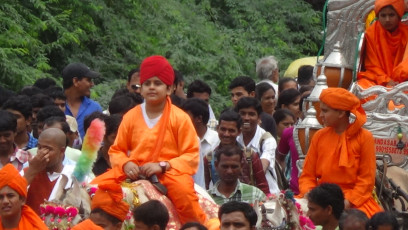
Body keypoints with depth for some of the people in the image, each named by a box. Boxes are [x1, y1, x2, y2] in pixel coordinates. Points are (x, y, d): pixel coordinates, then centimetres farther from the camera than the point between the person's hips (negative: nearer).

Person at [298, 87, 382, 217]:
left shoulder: (364, 137, -2)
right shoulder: (320, 136, 8)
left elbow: (366, 180, -4)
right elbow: (307, 175, 10)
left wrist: (347, 203, -18)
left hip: (354, 201, -4)